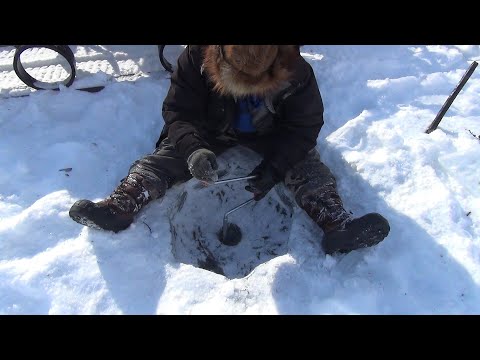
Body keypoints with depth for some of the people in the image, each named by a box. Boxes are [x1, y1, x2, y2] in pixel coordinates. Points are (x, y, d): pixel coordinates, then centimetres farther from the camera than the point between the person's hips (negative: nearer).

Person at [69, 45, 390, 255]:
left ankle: (337, 225, -29)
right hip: (210, 128, 1)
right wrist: (194, 149, -42)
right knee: (168, 154, -18)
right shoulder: (198, 57, -26)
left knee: (304, 162, -22)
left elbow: (304, 126, -18)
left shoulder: (295, 72, -26)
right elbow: (178, 111, -22)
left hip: (270, 133, 0)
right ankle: (119, 207, -25)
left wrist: (274, 166, -30)